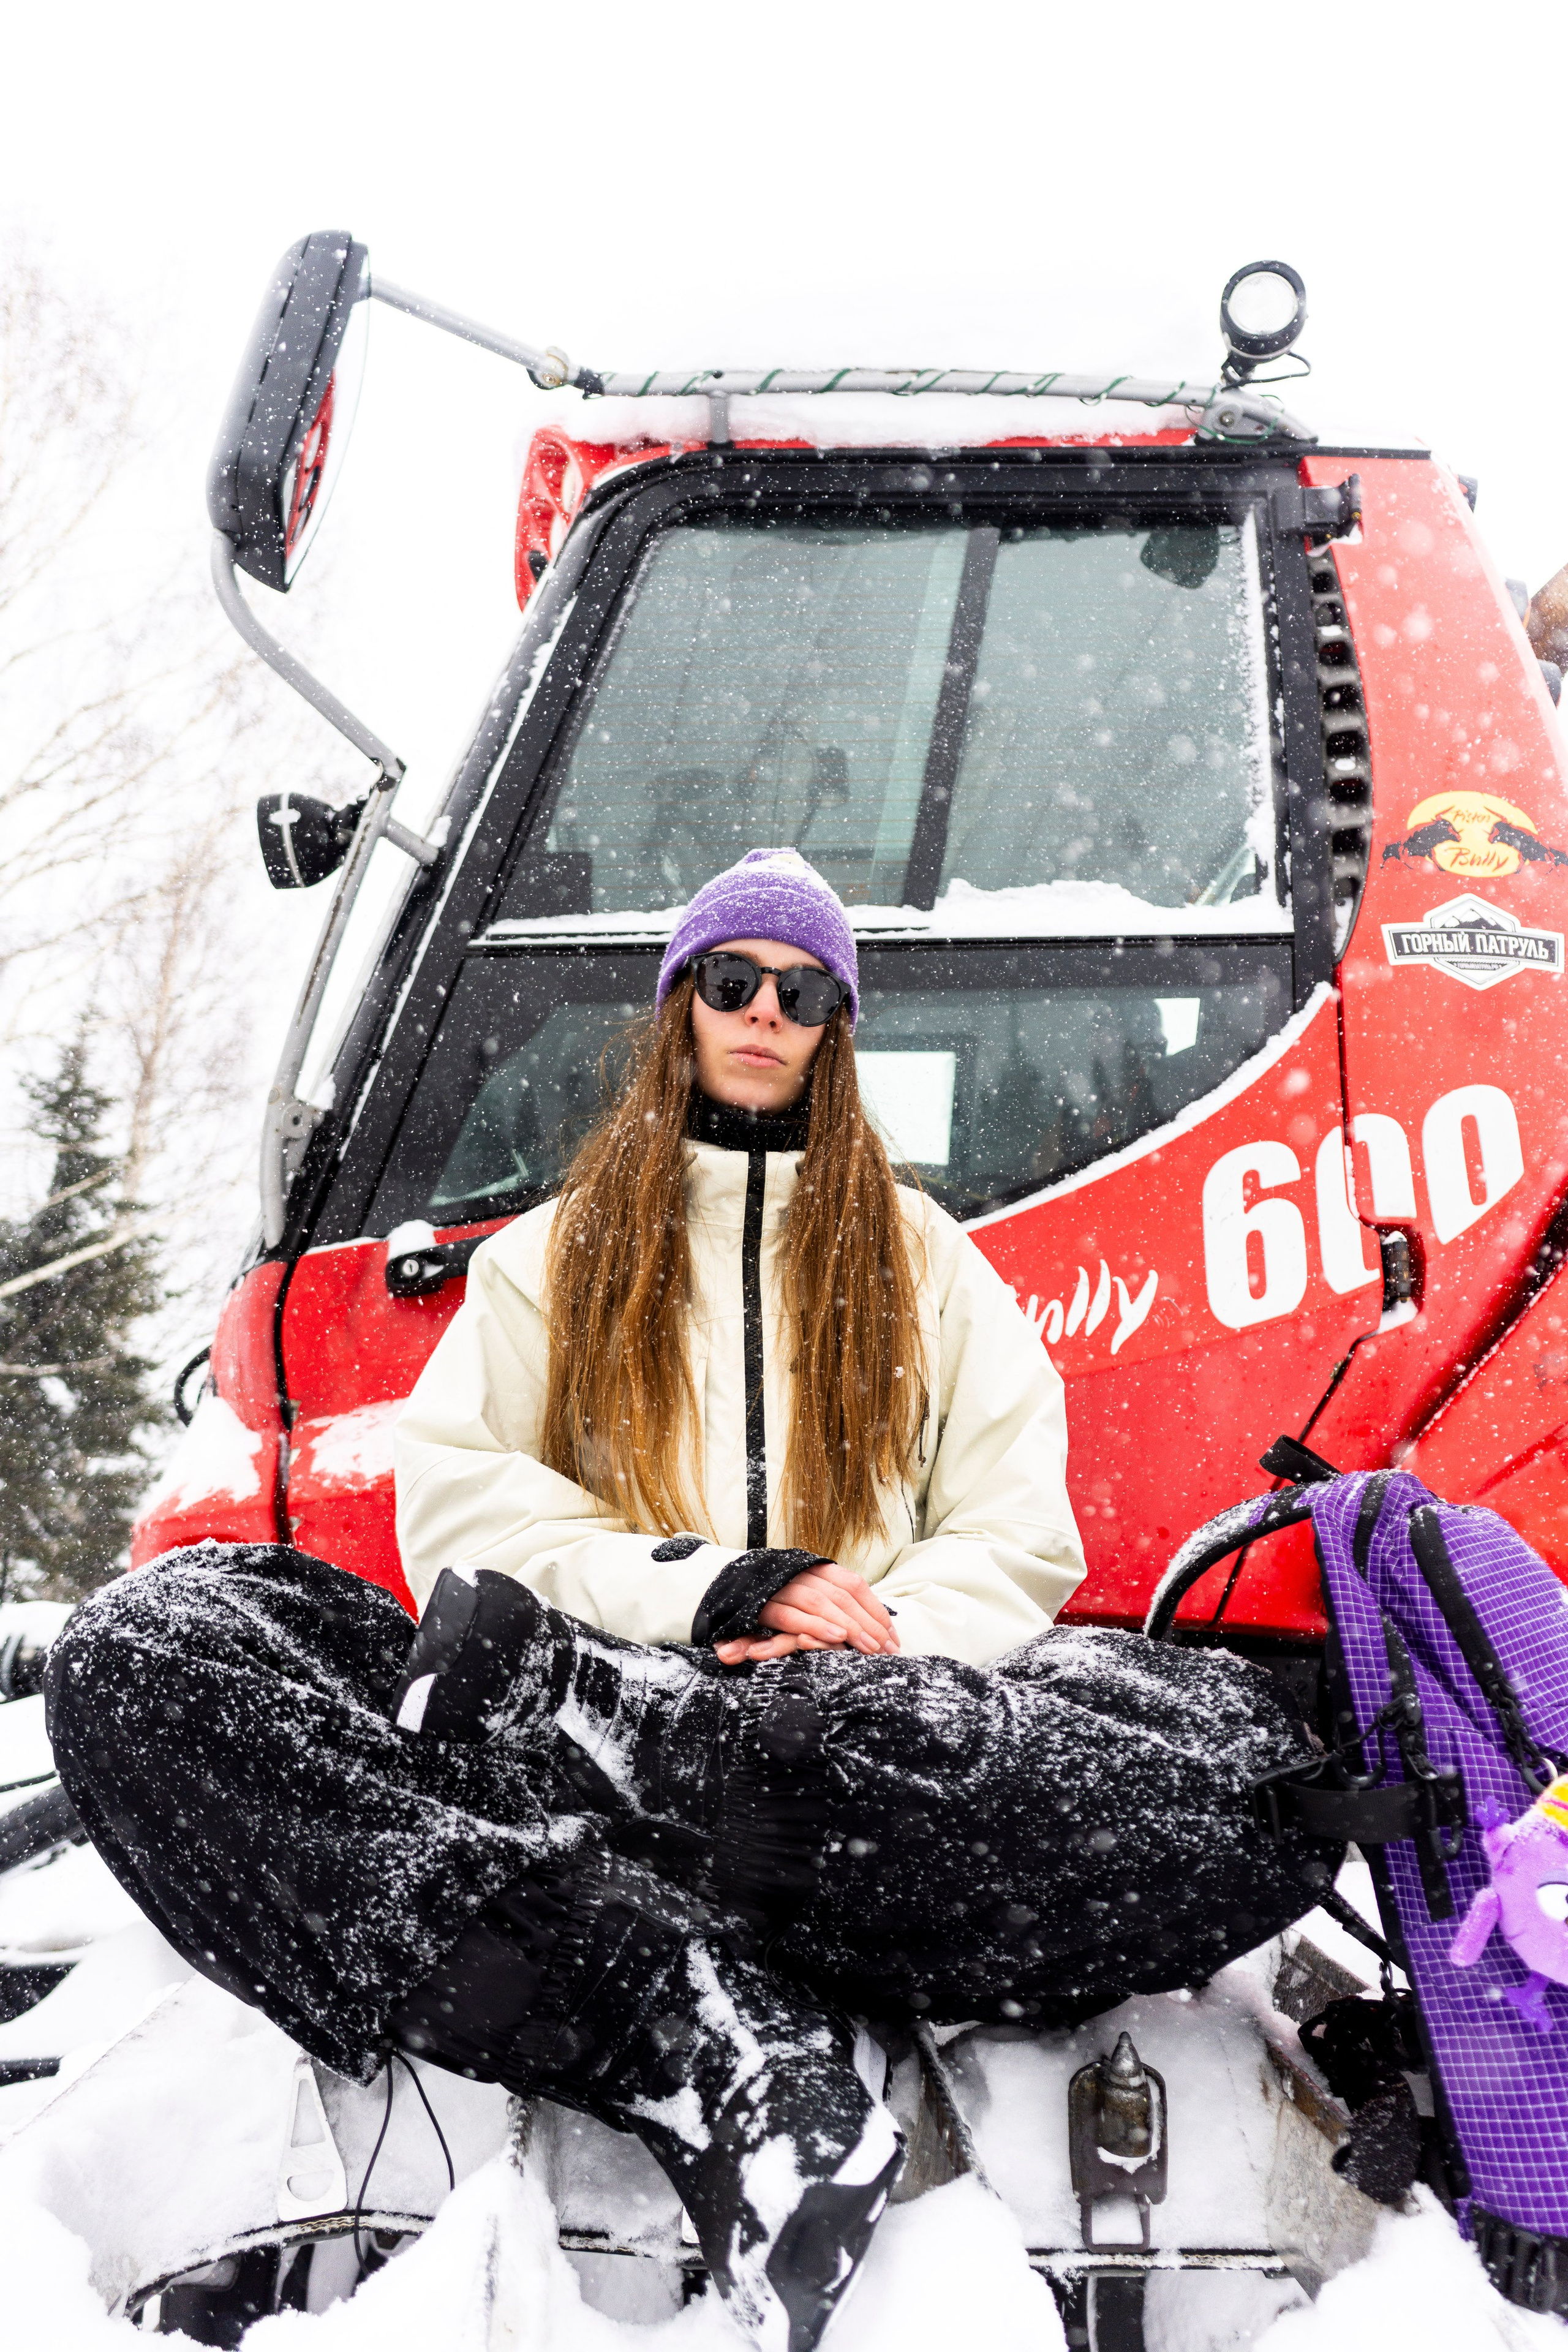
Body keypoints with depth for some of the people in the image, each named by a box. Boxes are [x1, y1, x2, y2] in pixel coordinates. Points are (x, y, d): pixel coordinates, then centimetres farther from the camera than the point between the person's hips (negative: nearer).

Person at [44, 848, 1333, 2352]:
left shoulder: (925, 1265, 24)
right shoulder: (553, 1254, 23)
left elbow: (1018, 1541, 11)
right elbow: (449, 1505, 6)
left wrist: (871, 1652, -11)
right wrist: (712, 1587, -9)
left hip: (865, 1739, 0)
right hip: (568, 1754, 0)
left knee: (1257, 1759, -32)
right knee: (147, 1651, -27)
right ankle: (712, 2050, -38)